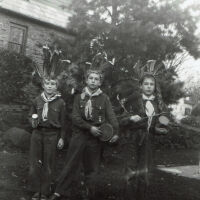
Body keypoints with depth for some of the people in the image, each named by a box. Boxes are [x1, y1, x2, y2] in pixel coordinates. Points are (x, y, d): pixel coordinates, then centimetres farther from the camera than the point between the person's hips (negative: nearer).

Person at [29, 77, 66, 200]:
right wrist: (33, 122, -7)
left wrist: (62, 137, -2)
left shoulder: (60, 102, -3)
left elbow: (63, 122, 0)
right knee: (35, 163, 7)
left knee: (48, 165, 6)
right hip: (37, 133, 3)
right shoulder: (37, 100, 3)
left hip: (52, 135, -2)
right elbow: (31, 116, 15)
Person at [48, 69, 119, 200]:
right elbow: (75, 117, -2)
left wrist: (115, 133, -21)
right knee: (71, 165, 4)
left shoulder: (104, 98, 1)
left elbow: (111, 116, -7)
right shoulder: (79, 97, 6)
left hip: (95, 137, -1)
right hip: (79, 135, 1)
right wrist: (90, 127, -14)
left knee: (92, 168, 10)